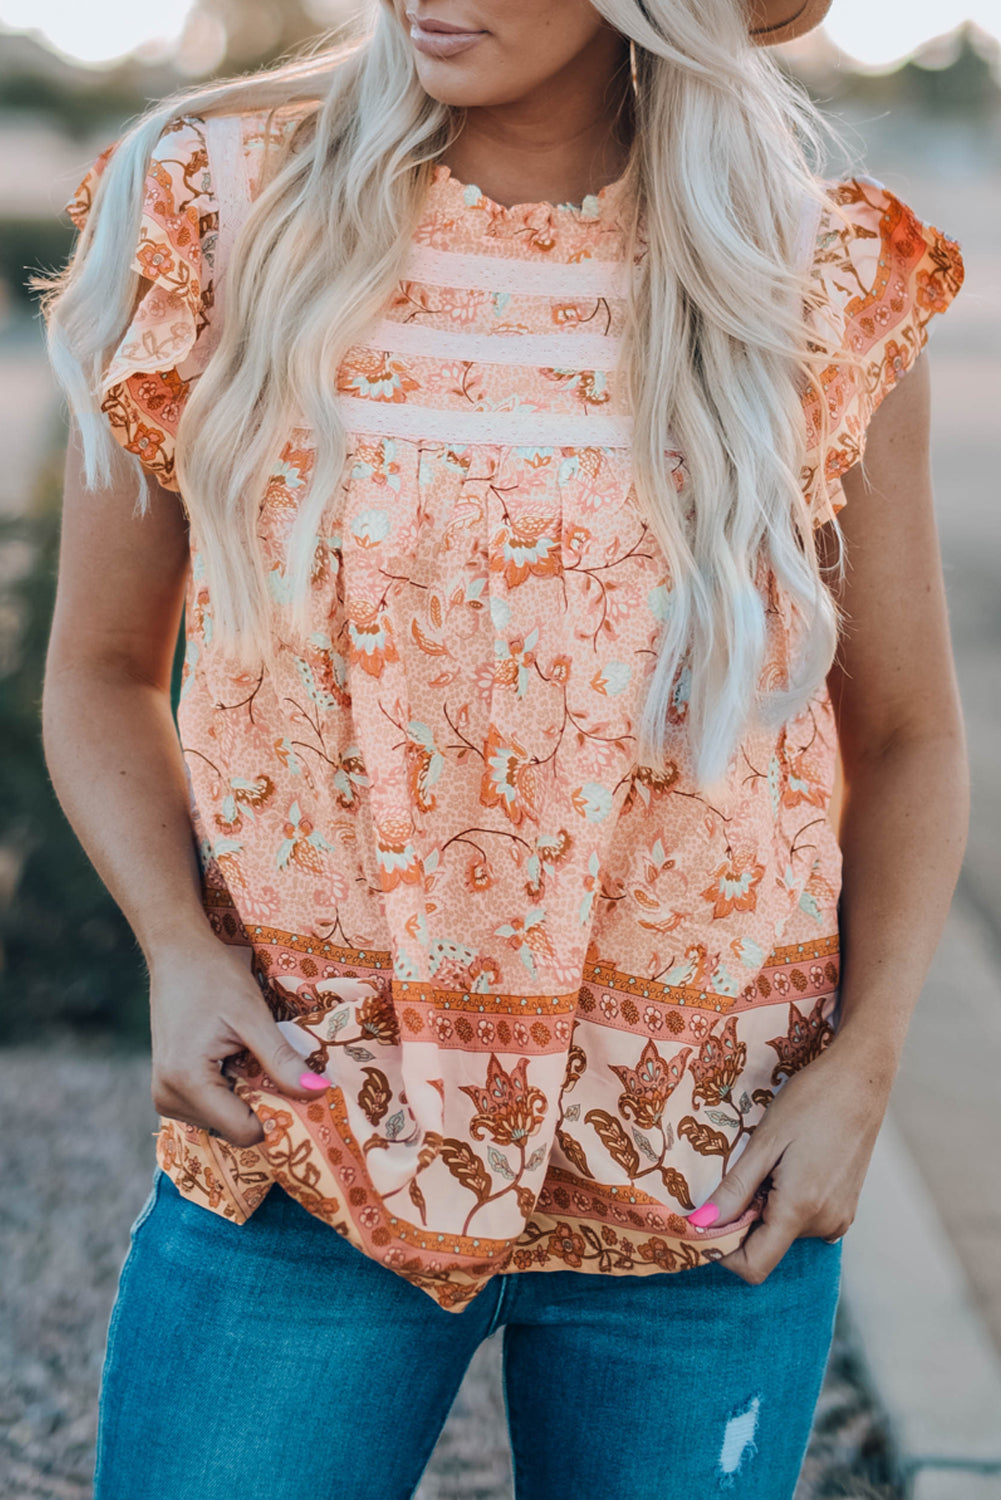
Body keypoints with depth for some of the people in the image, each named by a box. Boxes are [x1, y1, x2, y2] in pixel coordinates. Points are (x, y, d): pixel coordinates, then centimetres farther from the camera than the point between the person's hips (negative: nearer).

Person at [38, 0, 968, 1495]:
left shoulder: (821, 290, -2)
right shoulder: (220, 209, -2)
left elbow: (905, 735, 6)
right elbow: (102, 664, 5)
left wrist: (862, 1064, -7)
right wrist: (177, 946, -11)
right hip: (299, 1131, 0)